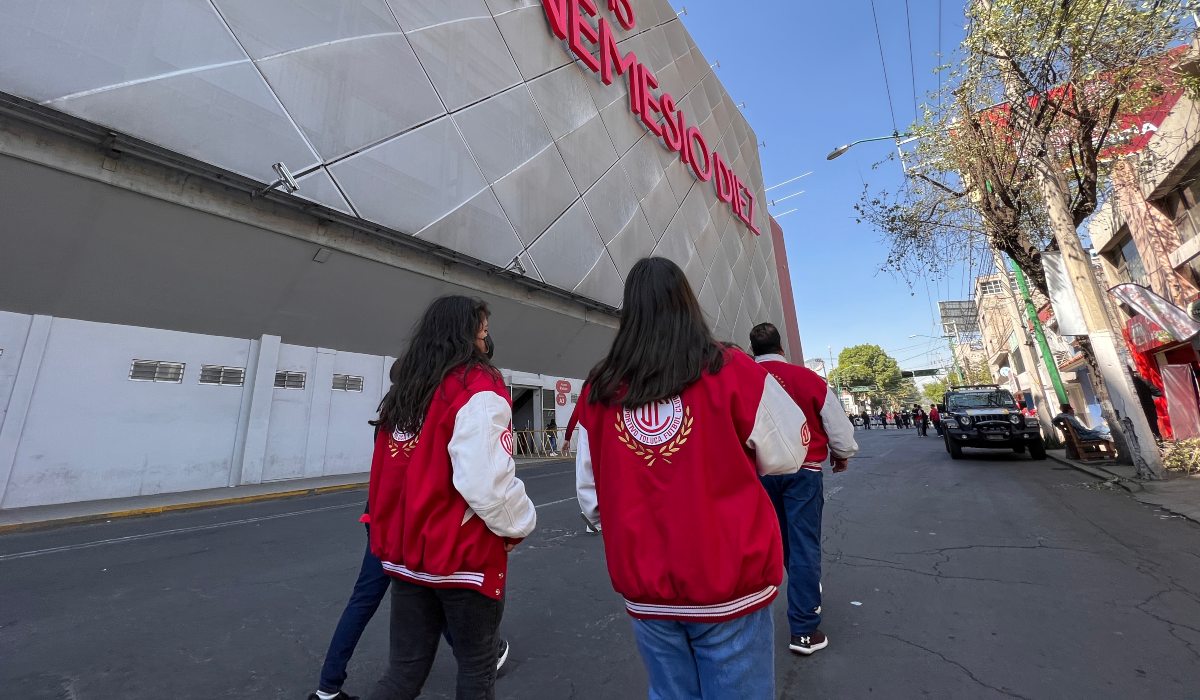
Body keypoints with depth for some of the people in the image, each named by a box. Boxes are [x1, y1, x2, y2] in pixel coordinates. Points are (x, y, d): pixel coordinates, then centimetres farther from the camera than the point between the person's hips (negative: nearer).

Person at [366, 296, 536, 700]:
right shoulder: (478, 389, -19)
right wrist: (519, 525, -8)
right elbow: (487, 483, -27)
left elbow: (384, 479, 13)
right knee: (477, 667, 17)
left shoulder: (403, 391, 5)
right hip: (463, 558, -6)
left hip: (405, 554, 7)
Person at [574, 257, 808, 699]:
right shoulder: (731, 371, -14)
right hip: (730, 584, -2)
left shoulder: (597, 390, -8)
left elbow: (590, 496, 0)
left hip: (644, 590, 3)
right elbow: (787, 456, -3)